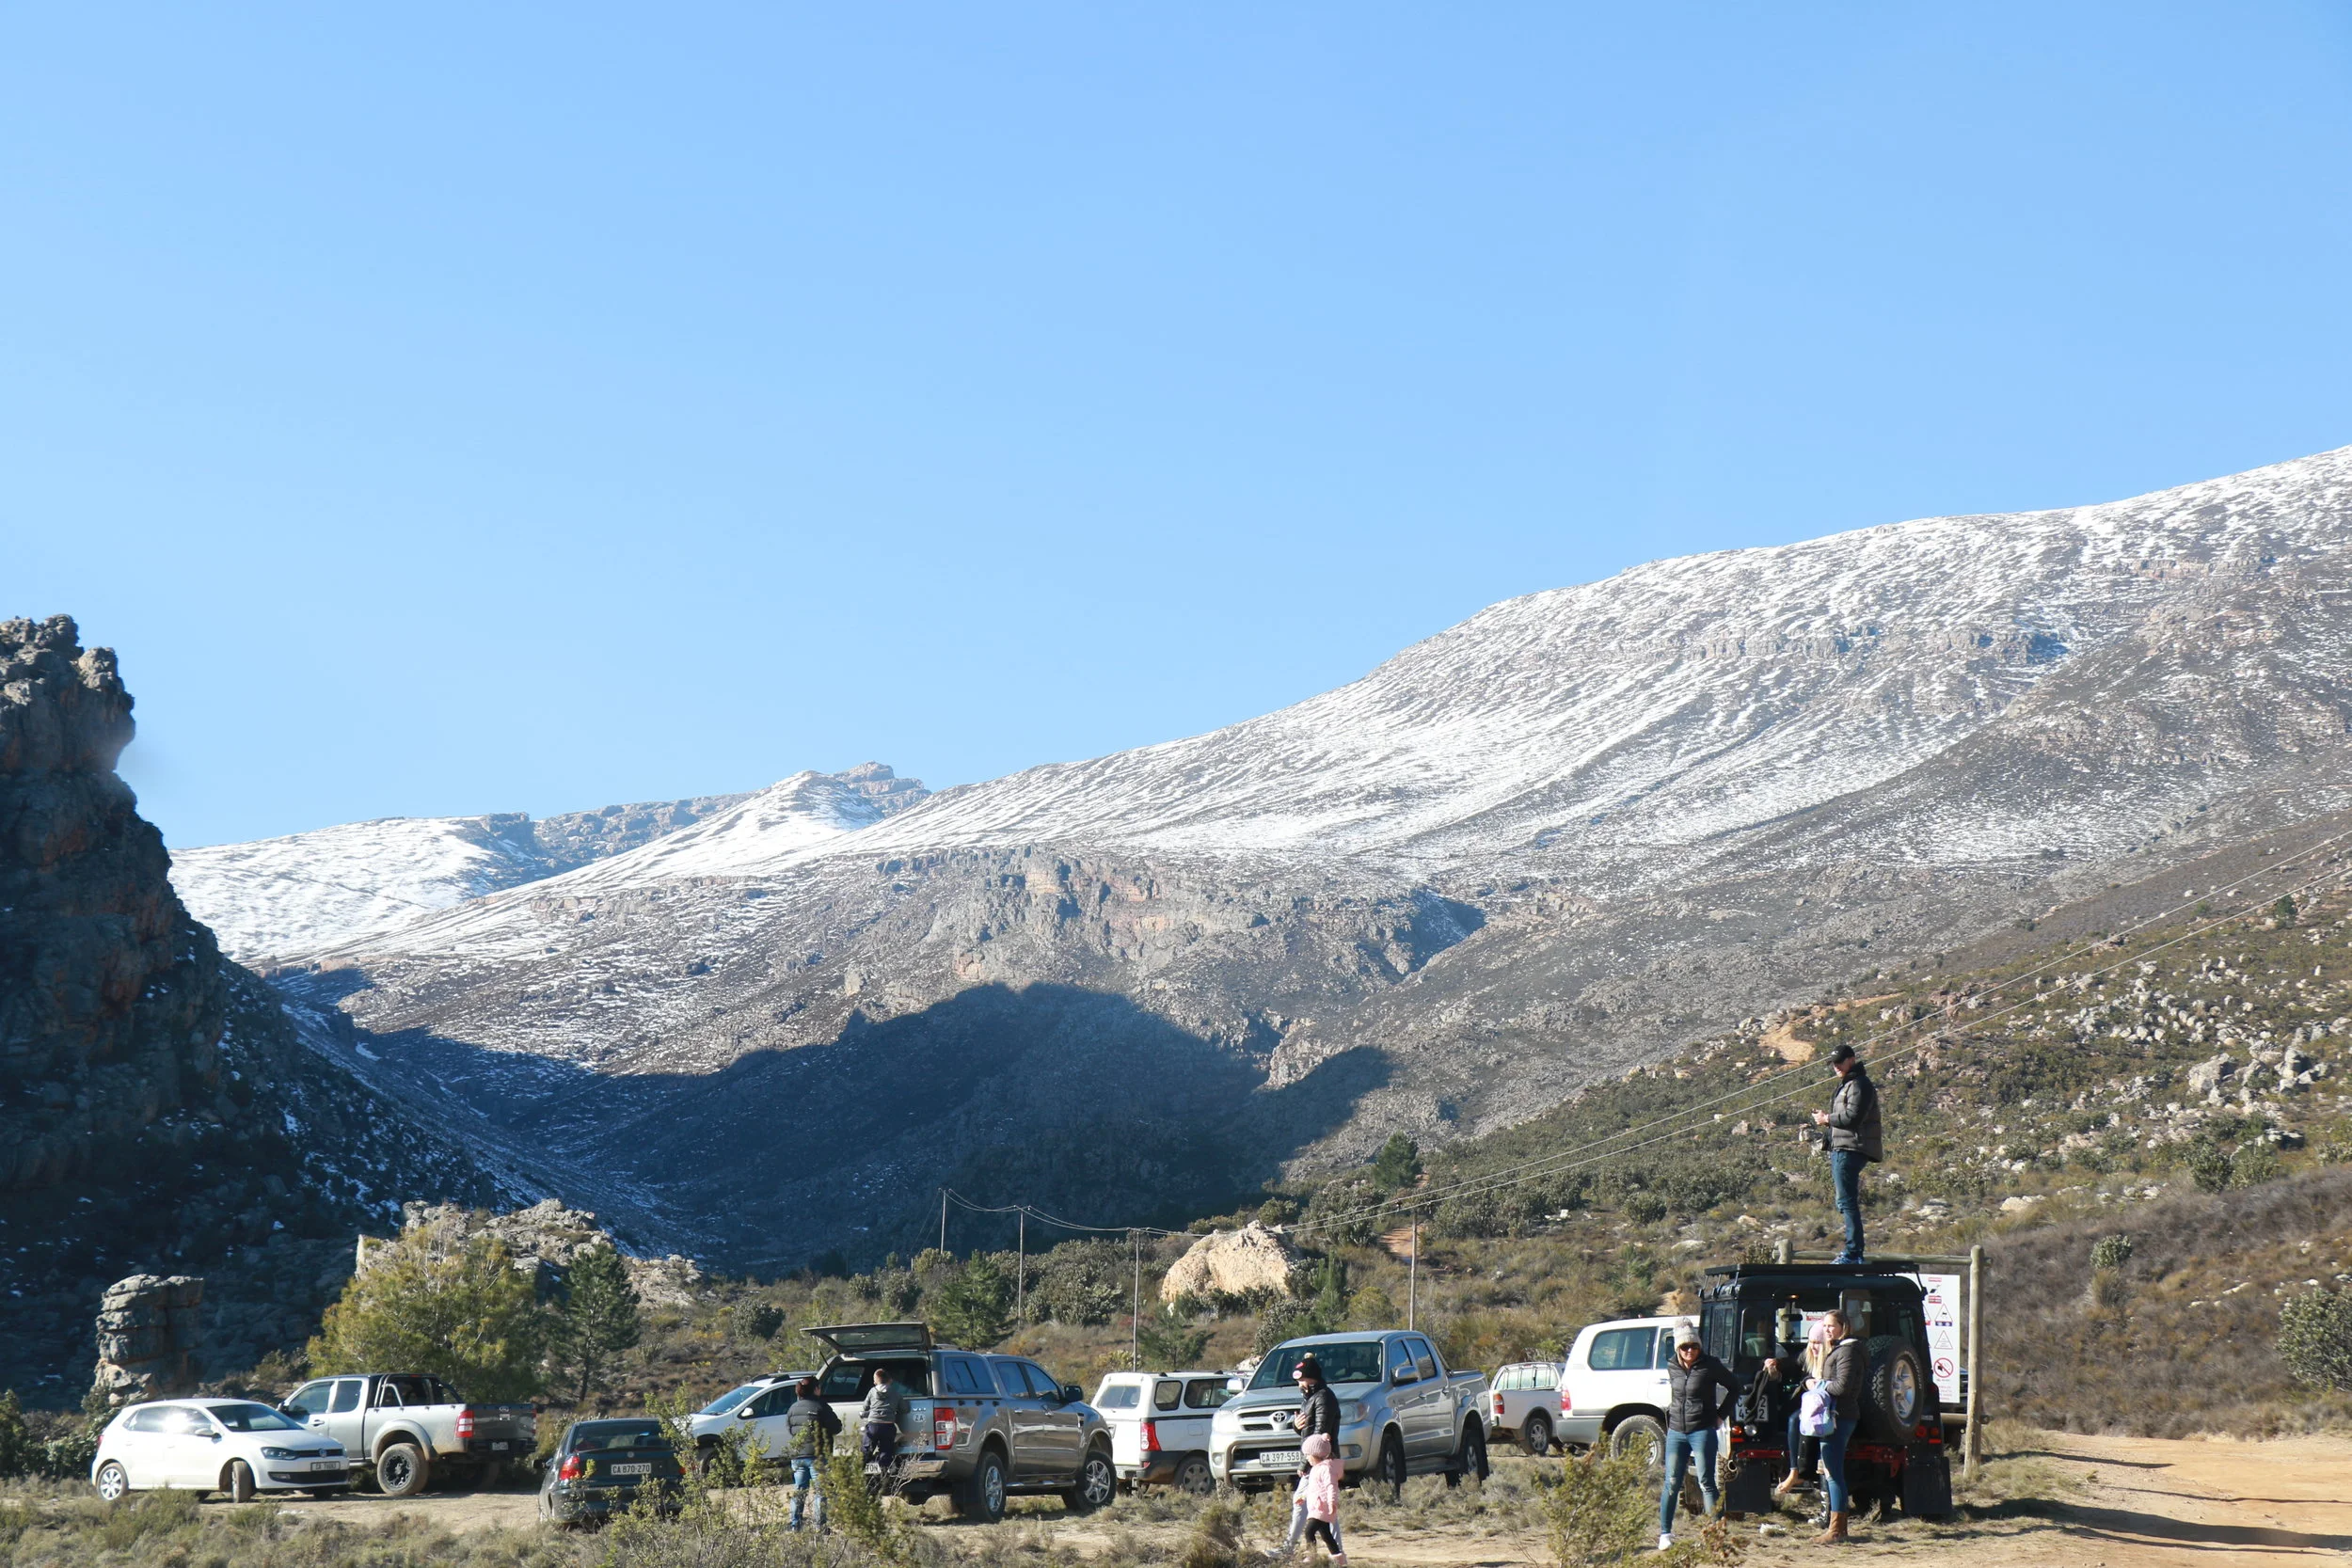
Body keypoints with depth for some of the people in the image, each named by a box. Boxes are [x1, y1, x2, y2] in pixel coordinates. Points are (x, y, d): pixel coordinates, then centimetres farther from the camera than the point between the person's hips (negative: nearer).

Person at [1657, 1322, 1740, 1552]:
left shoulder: (1710, 1366, -7)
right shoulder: (1672, 1368, 6)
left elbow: (1734, 1388, 3)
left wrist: (1720, 1415, -1)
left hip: (1702, 1431, -4)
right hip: (1676, 1432, 4)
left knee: (1706, 1483, -5)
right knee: (1672, 1483, 4)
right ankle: (1665, 1533, 12)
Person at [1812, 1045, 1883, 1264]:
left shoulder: (1859, 1084, -9)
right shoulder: (1846, 1084, 24)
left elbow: (1852, 1117, -19)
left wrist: (1827, 1119, -7)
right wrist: (1826, 1119, 5)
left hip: (1851, 1149, -11)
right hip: (1841, 1148, 11)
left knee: (1847, 1201, -13)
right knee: (1846, 1201, 13)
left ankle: (1854, 1253, -16)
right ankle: (1853, 1252, 17)